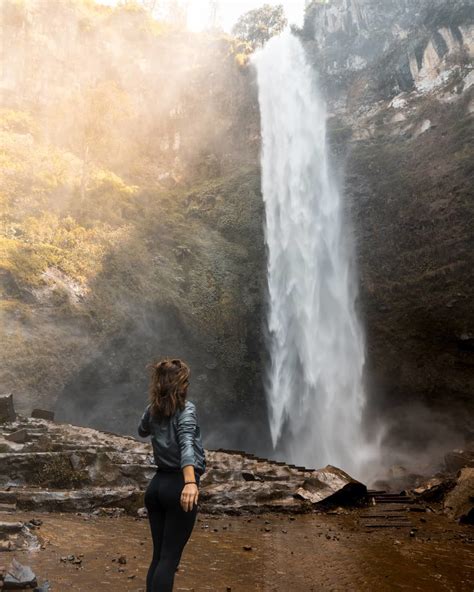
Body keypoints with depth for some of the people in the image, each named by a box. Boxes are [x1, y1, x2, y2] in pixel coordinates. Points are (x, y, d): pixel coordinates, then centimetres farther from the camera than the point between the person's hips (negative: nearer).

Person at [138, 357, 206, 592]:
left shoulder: (152, 410, 6)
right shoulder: (186, 408, -11)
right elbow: (186, 444, -29)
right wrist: (190, 482, -41)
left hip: (156, 485, 6)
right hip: (178, 485, -6)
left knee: (158, 555, 15)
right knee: (169, 557, -1)